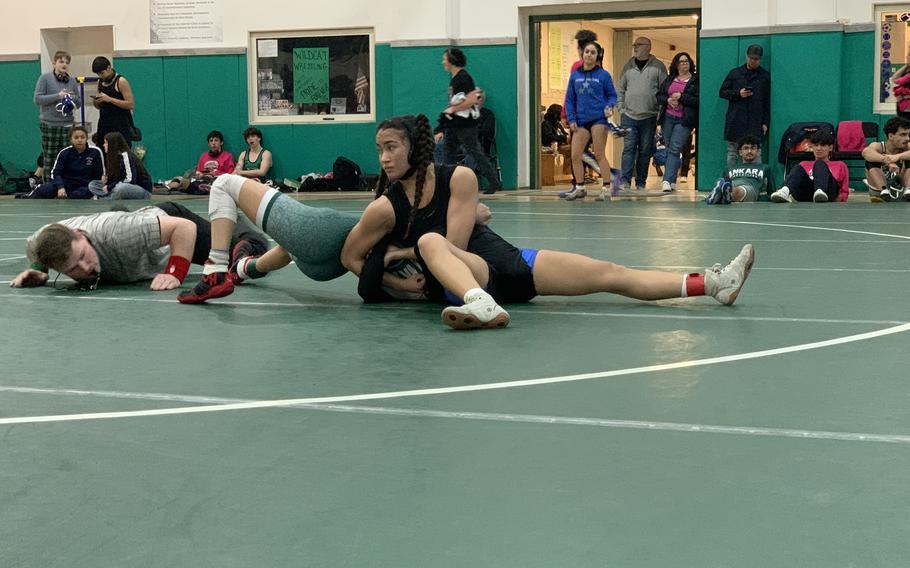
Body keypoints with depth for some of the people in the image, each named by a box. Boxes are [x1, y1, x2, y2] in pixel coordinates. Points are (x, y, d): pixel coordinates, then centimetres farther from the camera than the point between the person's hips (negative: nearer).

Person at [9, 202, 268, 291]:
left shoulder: (116, 233, -49)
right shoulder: (37, 244, -33)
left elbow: (185, 227, -42)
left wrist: (176, 274, -47)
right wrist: (37, 271, -22)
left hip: (170, 221, -6)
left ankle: (244, 239, 31)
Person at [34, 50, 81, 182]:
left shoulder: (72, 81, 12)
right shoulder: (45, 78, -1)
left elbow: (79, 103, 17)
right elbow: (37, 99, -7)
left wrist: (73, 98, -7)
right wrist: (57, 96, -16)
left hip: (67, 124, 4)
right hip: (49, 124, -4)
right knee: (49, 159, -4)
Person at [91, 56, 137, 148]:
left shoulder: (121, 81, -7)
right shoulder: (100, 82, 12)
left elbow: (131, 105, -14)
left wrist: (109, 99, -18)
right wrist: (95, 102, -1)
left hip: (120, 125, -6)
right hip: (104, 124, 6)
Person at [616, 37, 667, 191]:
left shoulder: (658, 66, 2)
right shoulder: (628, 66, 10)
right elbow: (620, 90, 14)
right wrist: (621, 108, 5)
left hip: (649, 117, -1)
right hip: (629, 116, 1)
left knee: (645, 151, 4)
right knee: (628, 148, -7)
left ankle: (641, 182, 12)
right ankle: (625, 180, -9)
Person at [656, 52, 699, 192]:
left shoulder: (696, 80, -1)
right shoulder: (669, 79, 13)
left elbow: (698, 100, -11)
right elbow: (658, 95, 12)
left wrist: (681, 97, -14)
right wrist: (668, 100, -8)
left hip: (684, 120, -5)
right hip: (668, 118, 5)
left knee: (675, 149, -14)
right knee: (669, 149, 8)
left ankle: (667, 180, -19)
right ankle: (672, 181, 17)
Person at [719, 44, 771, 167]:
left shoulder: (765, 76, 9)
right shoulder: (735, 73, 11)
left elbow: (768, 101, 8)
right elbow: (722, 92, 12)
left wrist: (765, 122, 2)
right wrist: (738, 94, -6)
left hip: (755, 123, -1)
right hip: (735, 122, 1)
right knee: (732, 152, 3)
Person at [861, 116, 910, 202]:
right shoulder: (878, 146, -13)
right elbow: (866, 152, -39)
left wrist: (898, 156, -53)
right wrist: (887, 160, -56)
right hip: (879, 189, -1)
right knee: (871, 162, -25)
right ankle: (885, 193, -42)